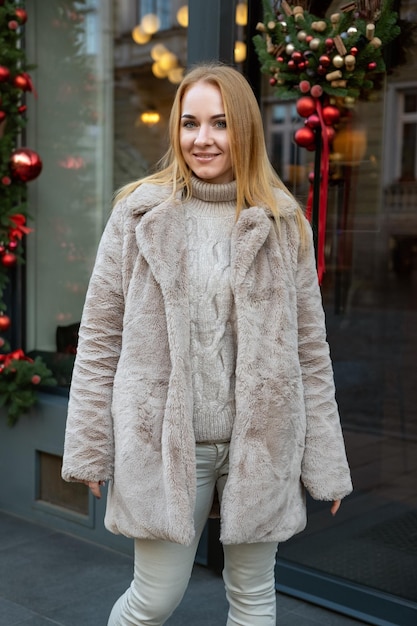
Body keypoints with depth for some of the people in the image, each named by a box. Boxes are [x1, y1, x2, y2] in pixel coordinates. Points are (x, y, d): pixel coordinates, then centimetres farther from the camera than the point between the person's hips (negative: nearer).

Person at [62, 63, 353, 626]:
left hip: (261, 445, 2)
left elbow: (311, 349, 3)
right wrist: (88, 448, -2)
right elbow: (99, 338, 0)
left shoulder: (284, 225, 2)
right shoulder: (138, 214, -1)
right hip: (164, 443, -1)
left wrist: (326, 462, 2)